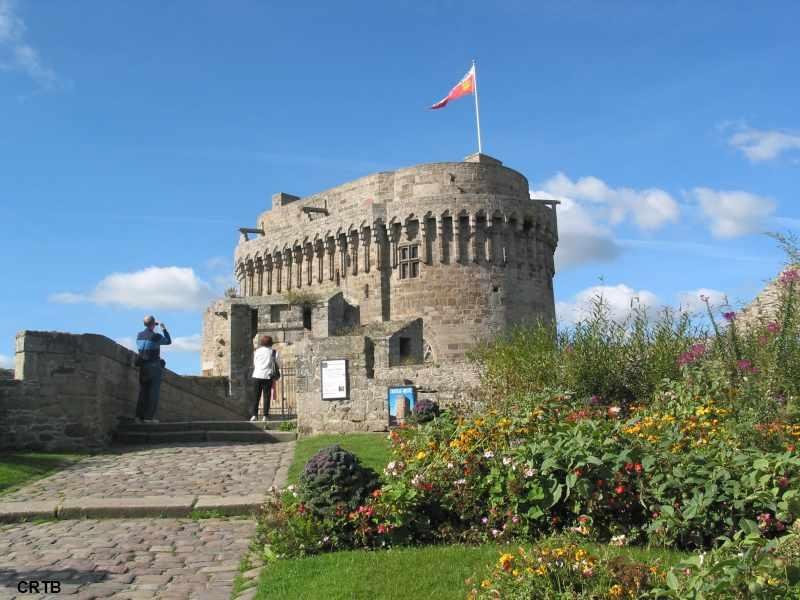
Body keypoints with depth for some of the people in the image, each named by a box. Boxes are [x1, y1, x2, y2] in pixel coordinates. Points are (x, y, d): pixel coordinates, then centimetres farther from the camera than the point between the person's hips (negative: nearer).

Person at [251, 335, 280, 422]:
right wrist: (276, 376, 15)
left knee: (256, 396, 5)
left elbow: (254, 364, 14)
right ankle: (265, 416, -4)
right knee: (266, 396, 1)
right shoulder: (273, 352, 6)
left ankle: (254, 415, -4)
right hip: (268, 376, -1)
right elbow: (277, 364, 5)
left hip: (257, 376, 1)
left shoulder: (257, 351, 11)